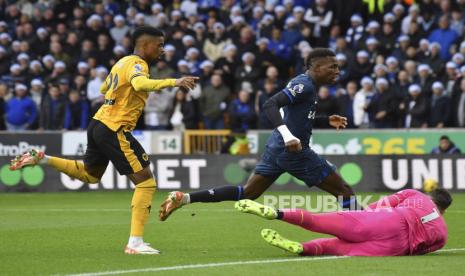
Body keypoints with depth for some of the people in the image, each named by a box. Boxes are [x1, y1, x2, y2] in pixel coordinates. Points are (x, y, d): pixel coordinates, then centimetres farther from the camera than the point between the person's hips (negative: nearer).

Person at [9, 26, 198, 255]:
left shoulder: (123, 62, 14)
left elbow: (104, 88, 29)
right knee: (146, 182, -7)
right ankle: (135, 243, -10)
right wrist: (173, 82, -45)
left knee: (90, 174, 33)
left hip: (99, 124, 10)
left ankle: (41, 159, 25)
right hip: (115, 131, -9)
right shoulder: (137, 64, -14)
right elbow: (139, 83, -39)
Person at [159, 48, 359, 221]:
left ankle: (183, 198, 0)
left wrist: (327, 120, 24)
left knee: (247, 193, 8)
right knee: (343, 191, -1)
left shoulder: (302, 83, 17)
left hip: (277, 148, 10)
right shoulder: (305, 85, -14)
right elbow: (270, 105, -26)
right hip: (294, 151, -10)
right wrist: (288, 136, -37)